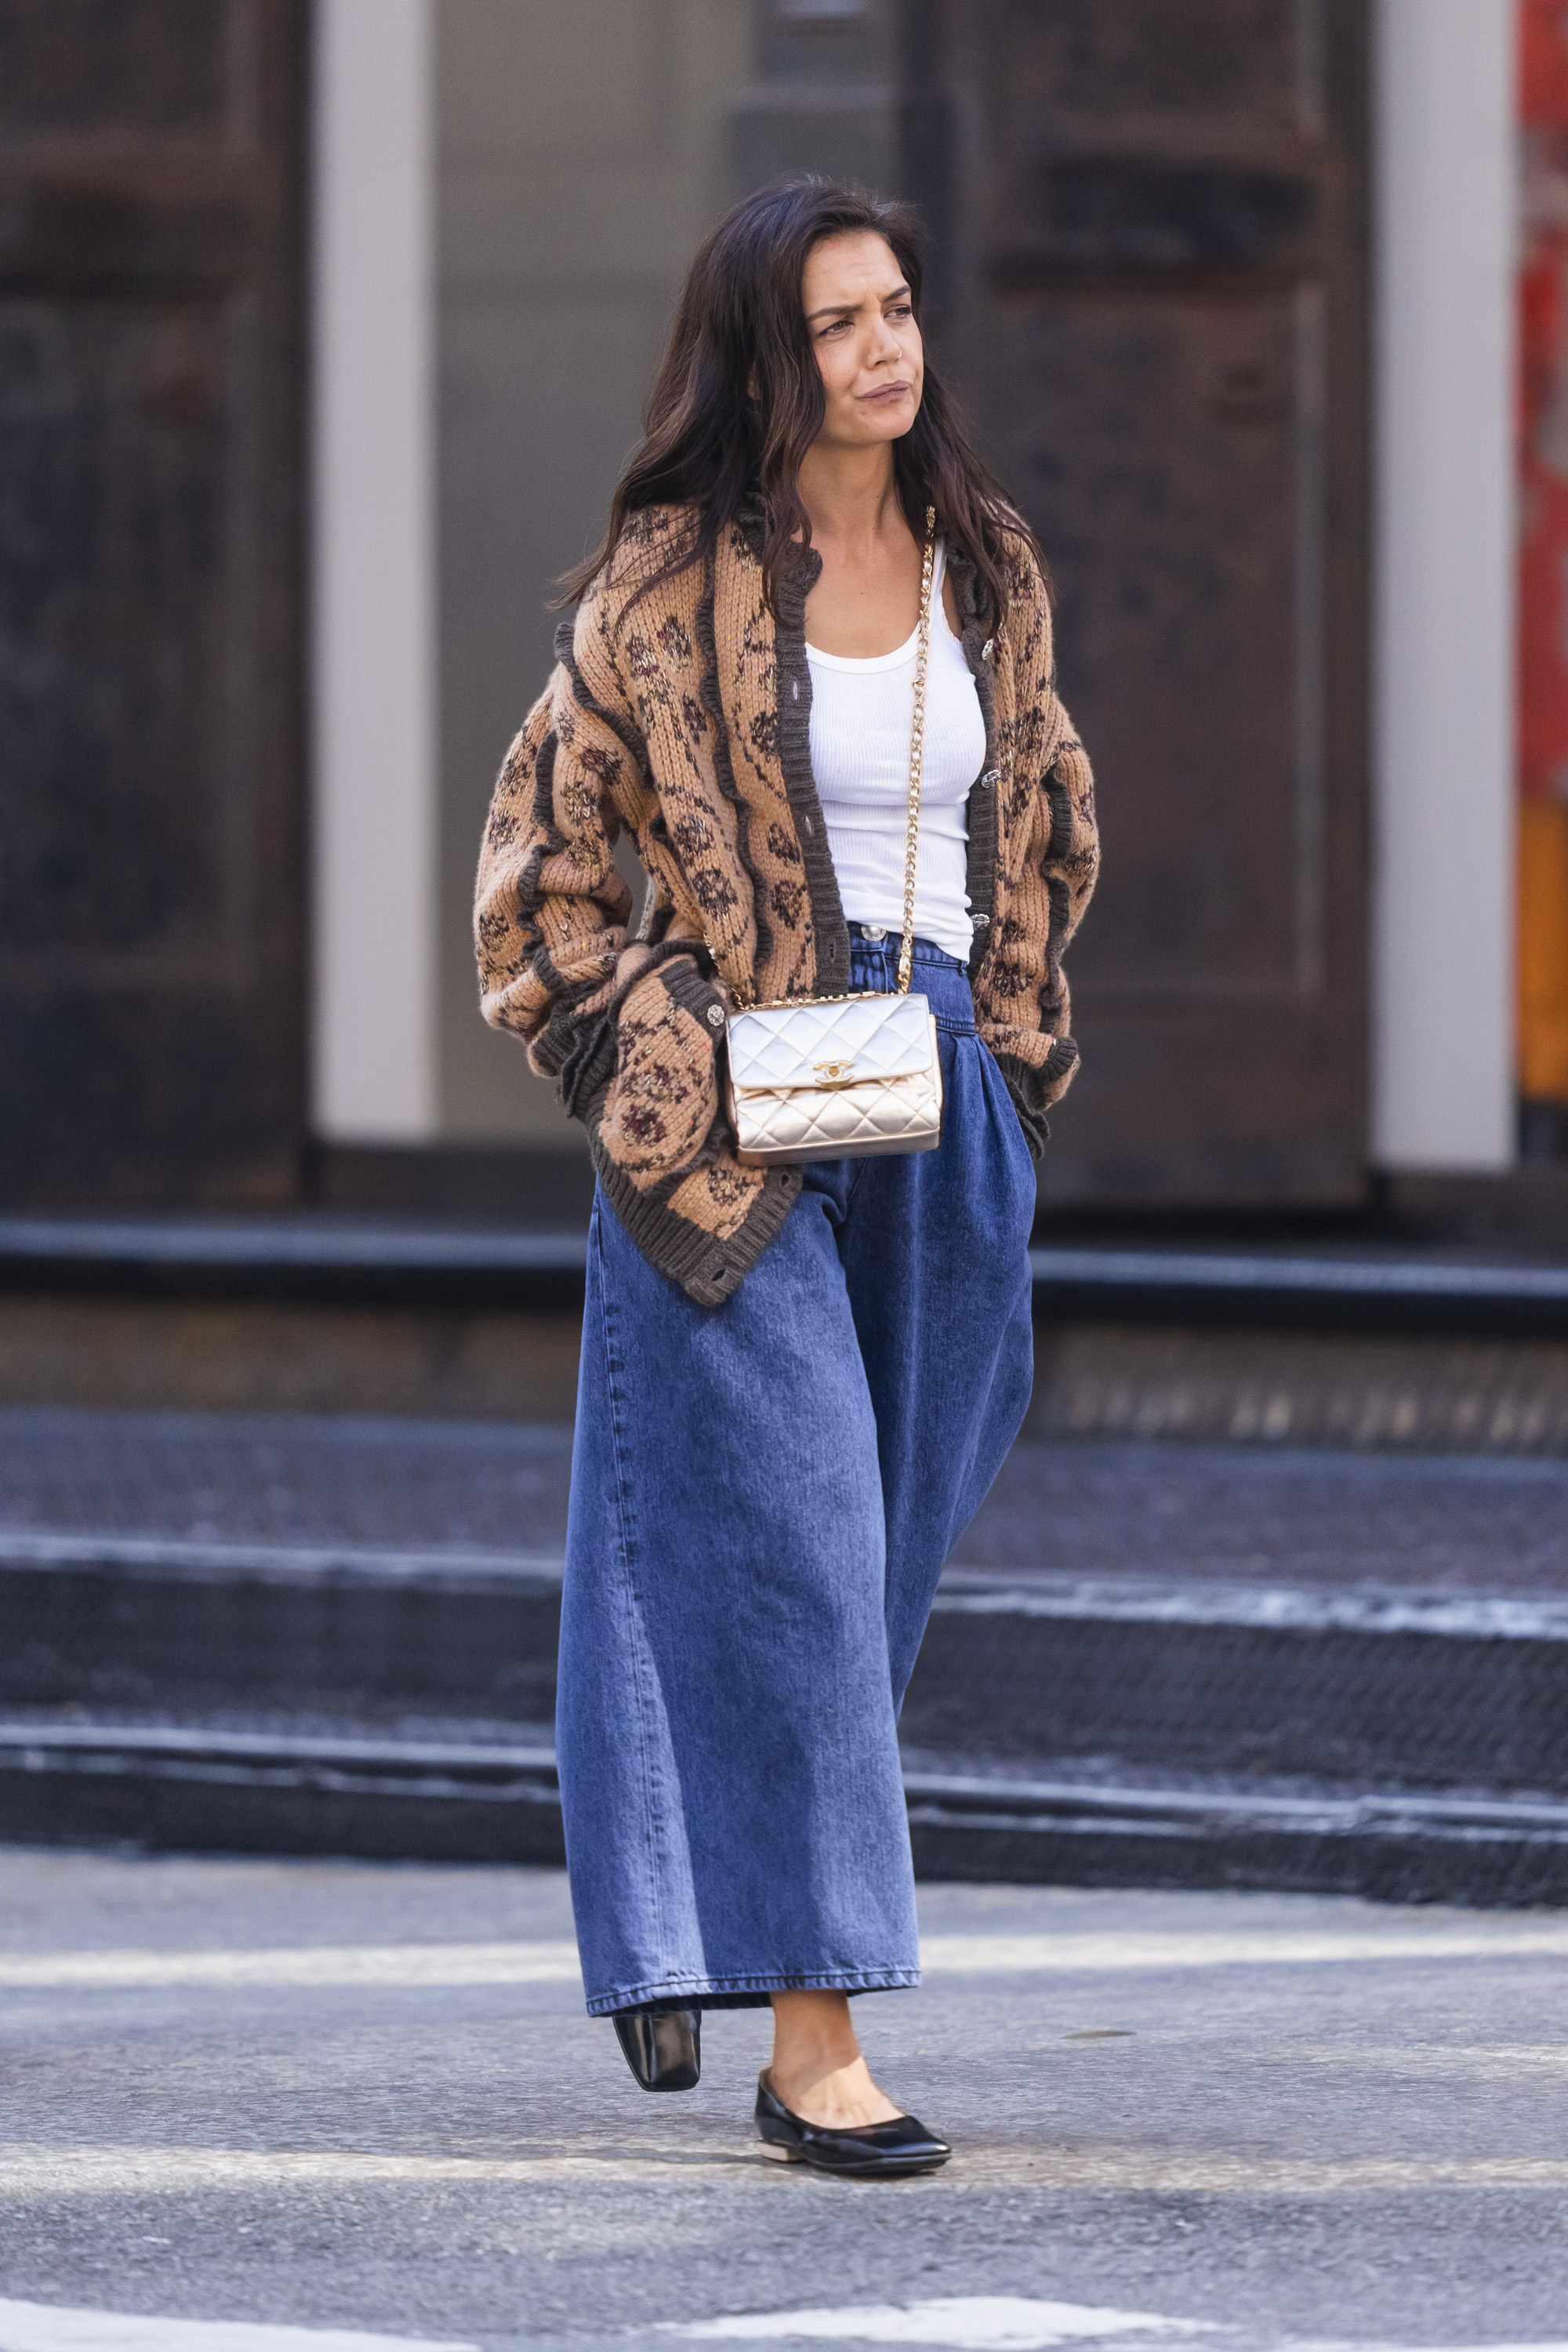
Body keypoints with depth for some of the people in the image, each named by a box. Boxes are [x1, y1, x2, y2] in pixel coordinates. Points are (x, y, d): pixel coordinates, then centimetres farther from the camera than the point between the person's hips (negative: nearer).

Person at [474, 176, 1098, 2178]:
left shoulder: (985, 567, 8)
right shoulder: (671, 583, -6)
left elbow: (1043, 822, 22)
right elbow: (541, 851, 0)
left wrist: (997, 1028, 14)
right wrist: (656, 1060, -5)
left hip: (944, 1106, 5)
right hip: (741, 1114, -5)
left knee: (883, 1545, 11)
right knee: (780, 1544, -9)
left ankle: (674, 1915, 33)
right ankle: (812, 2046, -9)